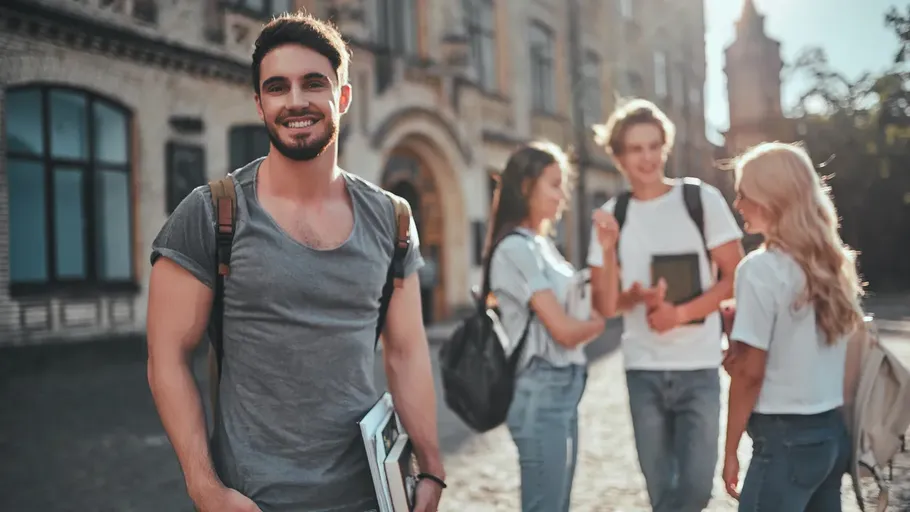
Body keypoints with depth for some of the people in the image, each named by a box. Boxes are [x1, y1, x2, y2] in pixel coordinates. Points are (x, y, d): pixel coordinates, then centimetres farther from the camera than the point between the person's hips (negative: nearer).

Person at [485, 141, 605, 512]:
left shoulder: (543, 244, 14)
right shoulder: (515, 249, -14)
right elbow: (563, 329, -18)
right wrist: (599, 323, 1)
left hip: (564, 389, 9)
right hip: (542, 392, -9)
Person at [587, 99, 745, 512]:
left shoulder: (703, 199, -3)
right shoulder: (610, 216, 4)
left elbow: (736, 279, -4)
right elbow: (605, 306, 1)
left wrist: (680, 312, -16)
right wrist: (623, 274, -17)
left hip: (699, 369, -2)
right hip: (642, 371, 2)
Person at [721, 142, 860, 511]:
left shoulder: (760, 269, -15)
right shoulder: (833, 263, 8)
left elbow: (749, 372, -14)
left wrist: (731, 450, -6)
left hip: (787, 438, -8)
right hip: (833, 432, 8)